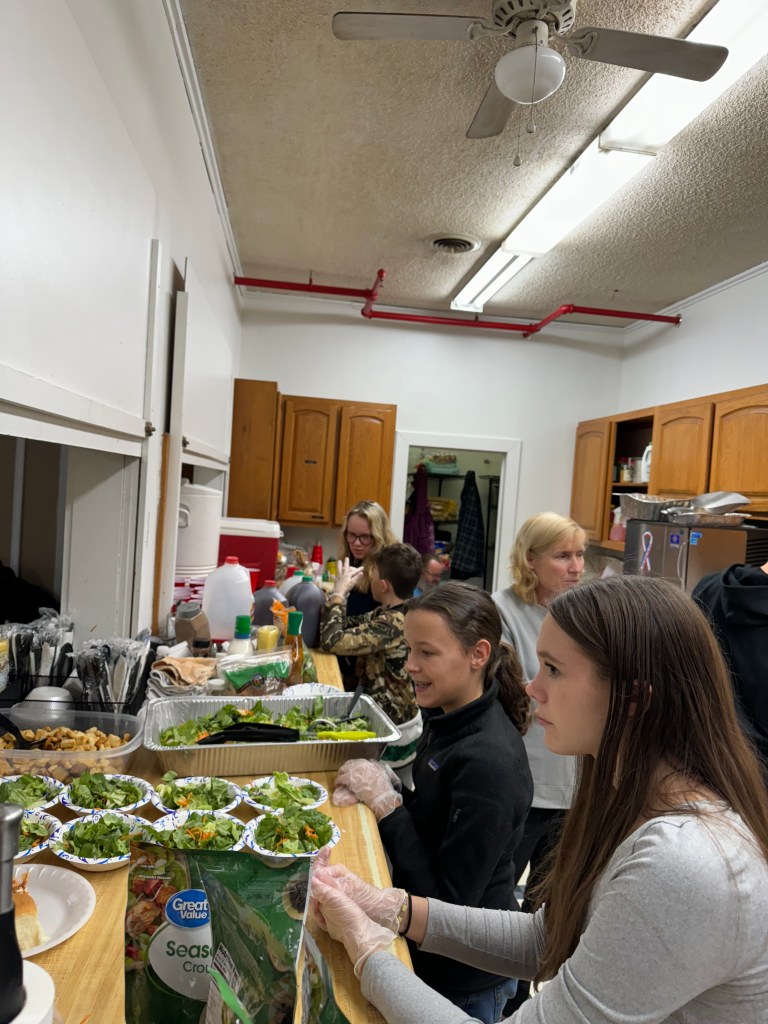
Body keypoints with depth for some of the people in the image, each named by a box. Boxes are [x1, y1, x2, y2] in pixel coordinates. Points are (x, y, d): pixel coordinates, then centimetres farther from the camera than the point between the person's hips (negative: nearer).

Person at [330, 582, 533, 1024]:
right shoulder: (446, 718, -6)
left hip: (464, 984, -7)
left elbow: (450, 902, -27)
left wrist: (387, 804, -26)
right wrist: (376, 787, -11)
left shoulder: (490, 762, -32)